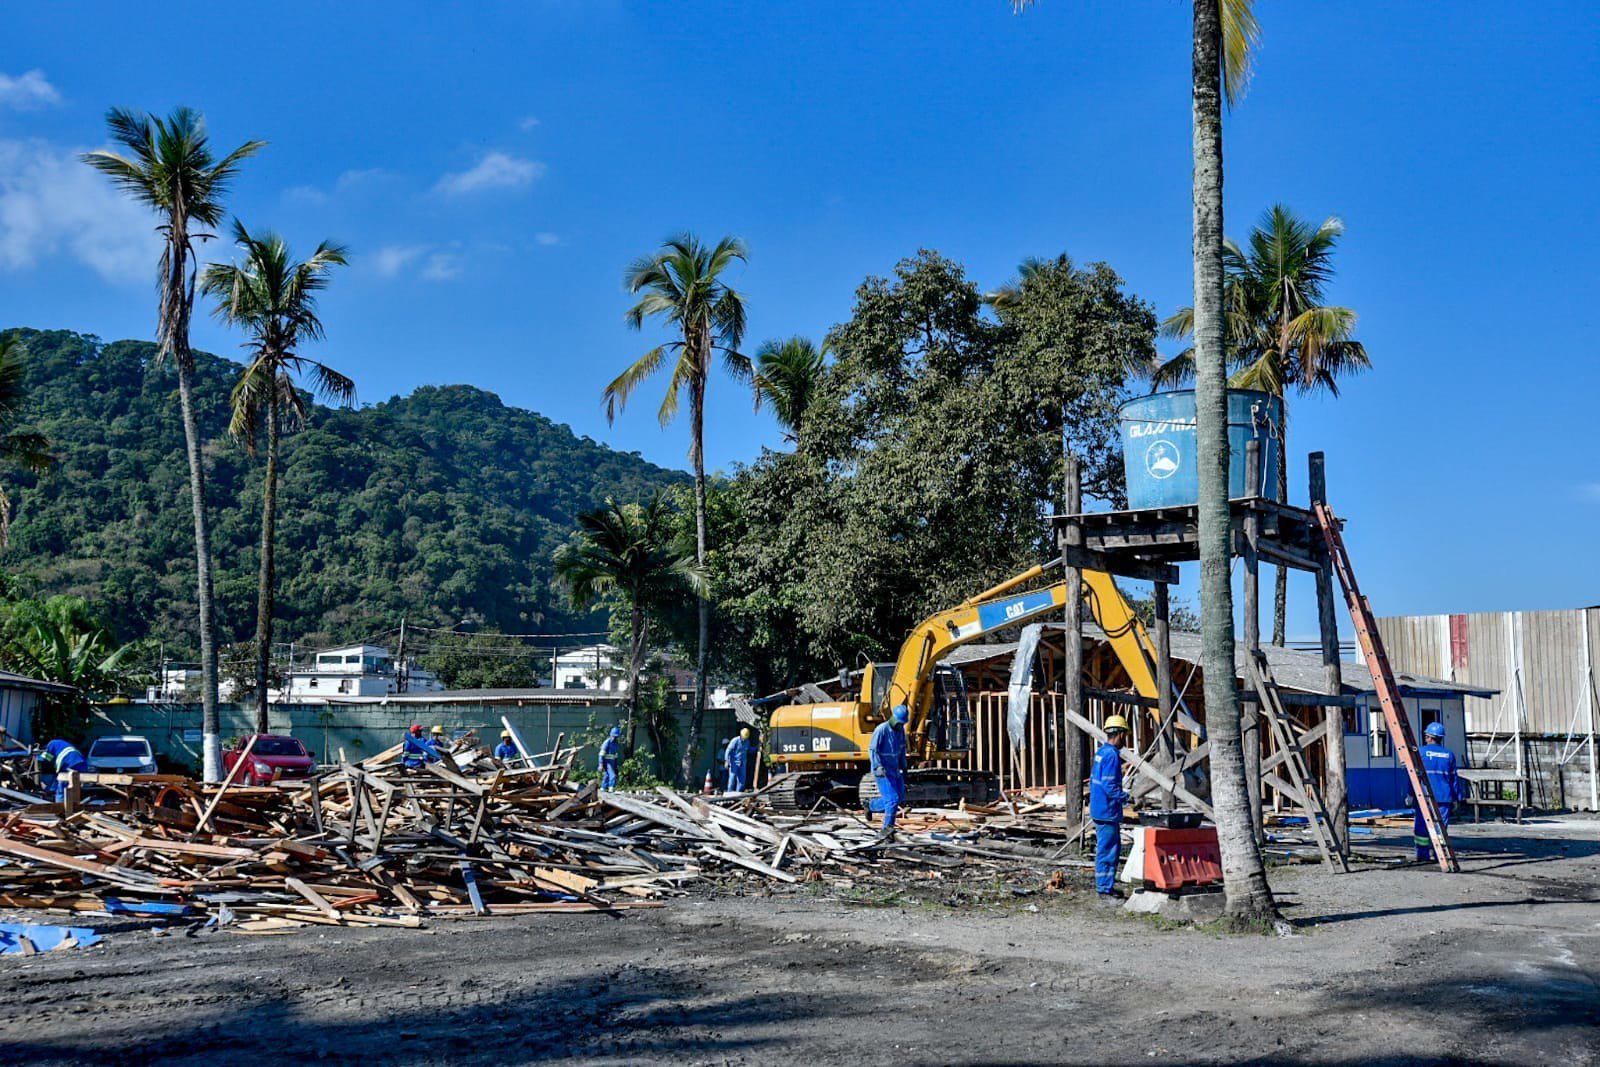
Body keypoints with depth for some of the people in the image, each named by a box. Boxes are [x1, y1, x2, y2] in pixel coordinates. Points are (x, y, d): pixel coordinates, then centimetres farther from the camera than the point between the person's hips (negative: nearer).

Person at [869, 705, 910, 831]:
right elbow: (873, 750, -18)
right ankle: (887, 827, -3)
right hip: (883, 771, -8)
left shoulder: (901, 730, 5)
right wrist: (878, 766, -29)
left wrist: (903, 767, 19)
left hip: (895, 770, 8)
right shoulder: (881, 730, -18)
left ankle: (872, 806, 32)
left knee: (900, 797, 15)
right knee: (893, 798, -13)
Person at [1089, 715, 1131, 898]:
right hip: (1108, 810, -10)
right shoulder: (1112, 754, -18)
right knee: (1108, 850, -4)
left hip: (1099, 808, 10)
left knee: (1114, 847, 18)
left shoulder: (1101, 751, 13)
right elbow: (1109, 785, -23)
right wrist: (1125, 796, -10)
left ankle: (1103, 883, 24)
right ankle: (1105, 888, 0)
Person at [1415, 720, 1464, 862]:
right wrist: (1456, 797, 17)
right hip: (1444, 797, 3)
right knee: (1441, 826, 6)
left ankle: (1423, 855, 1)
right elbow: (1454, 777, 11)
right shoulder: (1449, 754, 8)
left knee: (1421, 826, 3)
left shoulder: (1421, 752, -3)